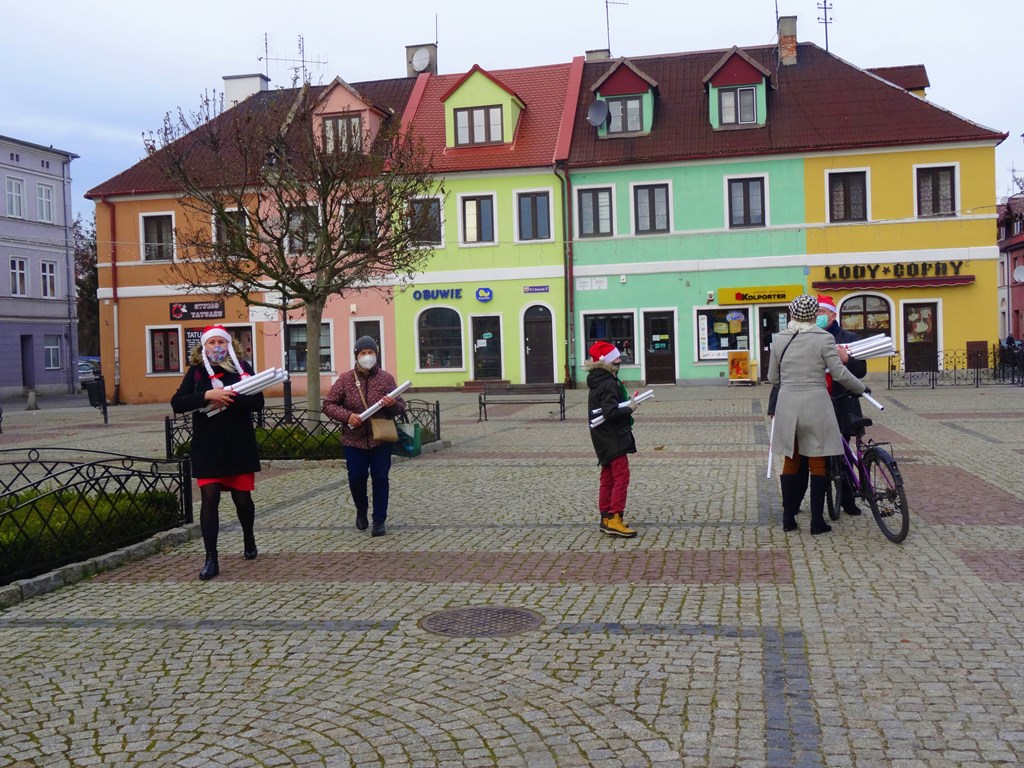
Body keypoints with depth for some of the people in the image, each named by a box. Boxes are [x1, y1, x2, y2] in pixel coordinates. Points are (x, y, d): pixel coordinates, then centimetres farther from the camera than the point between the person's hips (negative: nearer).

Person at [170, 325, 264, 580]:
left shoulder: (242, 367, 2)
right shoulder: (196, 371, 3)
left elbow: (257, 401, -7)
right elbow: (177, 403, -6)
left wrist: (227, 399, -21)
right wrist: (207, 395, -20)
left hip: (239, 445, 0)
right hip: (208, 446, 0)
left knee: (242, 497, 10)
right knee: (209, 498, -6)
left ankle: (249, 539, 38)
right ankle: (211, 559, -2)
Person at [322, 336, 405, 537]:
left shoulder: (386, 378, 1)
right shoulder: (345, 379, 0)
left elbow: (401, 407, 5)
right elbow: (328, 404, 1)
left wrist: (393, 404, -18)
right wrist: (347, 416, -15)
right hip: (354, 440, 0)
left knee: (380, 479, 0)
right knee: (356, 478, 3)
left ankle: (379, 520, 11)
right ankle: (361, 511, 30)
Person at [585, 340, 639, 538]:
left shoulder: (597, 381, 12)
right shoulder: (609, 384, -19)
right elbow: (611, 412, -26)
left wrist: (626, 405, 8)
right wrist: (630, 409, -14)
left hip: (604, 440, 10)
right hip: (614, 439, -10)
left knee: (607, 478, 14)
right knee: (621, 477, -9)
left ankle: (606, 518, 19)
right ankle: (615, 519, -12)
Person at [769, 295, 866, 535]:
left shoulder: (779, 339, 4)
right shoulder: (824, 338, -7)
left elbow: (772, 377, 11)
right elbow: (839, 373, -6)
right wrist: (861, 388, 10)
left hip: (787, 406, 3)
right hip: (815, 405, -3)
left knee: (791, 462, 13)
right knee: (817, 464, 6)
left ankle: (788, 519, 16)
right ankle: (817, 522, 7)